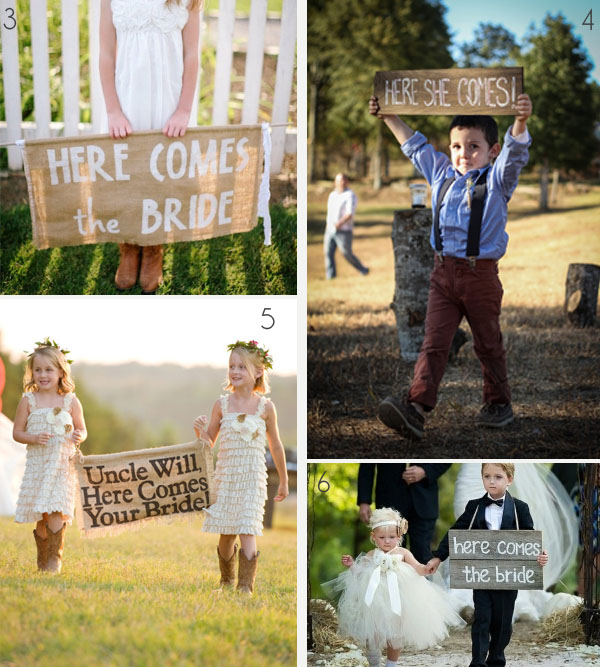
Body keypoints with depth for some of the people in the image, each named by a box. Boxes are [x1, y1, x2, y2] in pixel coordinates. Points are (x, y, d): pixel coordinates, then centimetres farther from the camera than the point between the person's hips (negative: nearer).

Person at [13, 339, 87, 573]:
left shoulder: (71, 401, 3)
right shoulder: (28, 401, 3)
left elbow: (82, 429, 11)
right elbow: (17, 432, 5)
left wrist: (79, 436, -12)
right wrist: (34, 438, -14)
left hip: (62, 464, -1)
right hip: (37, 464, 1)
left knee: (56, 513, -13)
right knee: (40, 517, 4)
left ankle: (55, 558, -4)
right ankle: (42, 559, 20)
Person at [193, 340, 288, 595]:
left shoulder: (265, 407, -2)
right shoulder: (221, 405, 2)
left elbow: (275, 446, 9)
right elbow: (209, 443, 9)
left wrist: (284, 481, 14)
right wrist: (201, 432, -14)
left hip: (252, 479, -2)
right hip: (225, 477, 2)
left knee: (247, 533, -14)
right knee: (226, 535, 9)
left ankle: (246, 587, -14)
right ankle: (227, 581, 30)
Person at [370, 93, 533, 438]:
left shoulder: (497, 180, -1)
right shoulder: (442, 174, 12)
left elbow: (515, 152, -20)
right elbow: (414, 144, 25)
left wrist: (521, 122, -39)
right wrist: (388, 116, 27)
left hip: (481, 274, -3)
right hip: (444, 272, 3)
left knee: (488, 345, 10)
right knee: (434, 343, -6)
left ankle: (500, 404, 26)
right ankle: (416, 409, -17)